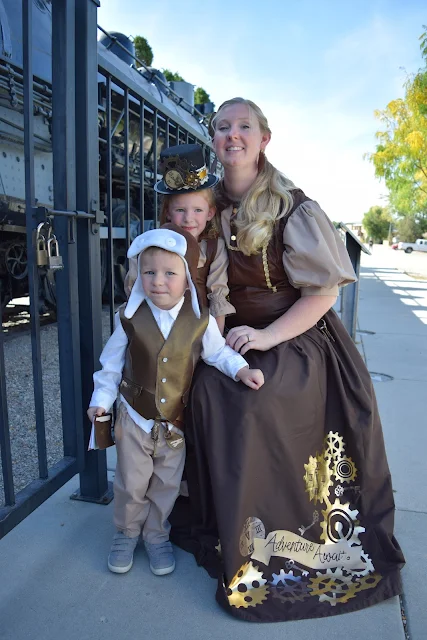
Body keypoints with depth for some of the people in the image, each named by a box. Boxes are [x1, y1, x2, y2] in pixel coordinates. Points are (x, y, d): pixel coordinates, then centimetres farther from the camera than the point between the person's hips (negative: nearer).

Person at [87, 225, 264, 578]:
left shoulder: (201, 321, -12)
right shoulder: (130, 317, -12)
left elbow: (218, 352, 2)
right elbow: (112, 363, -2)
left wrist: (242, 368, -14)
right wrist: (101, 399, -2)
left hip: (176, 422, 1)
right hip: (135, 417, 0)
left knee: (167, 485, 17)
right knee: (131, 484, 15)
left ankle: (156, 535, 41)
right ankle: (127, 533, 41)